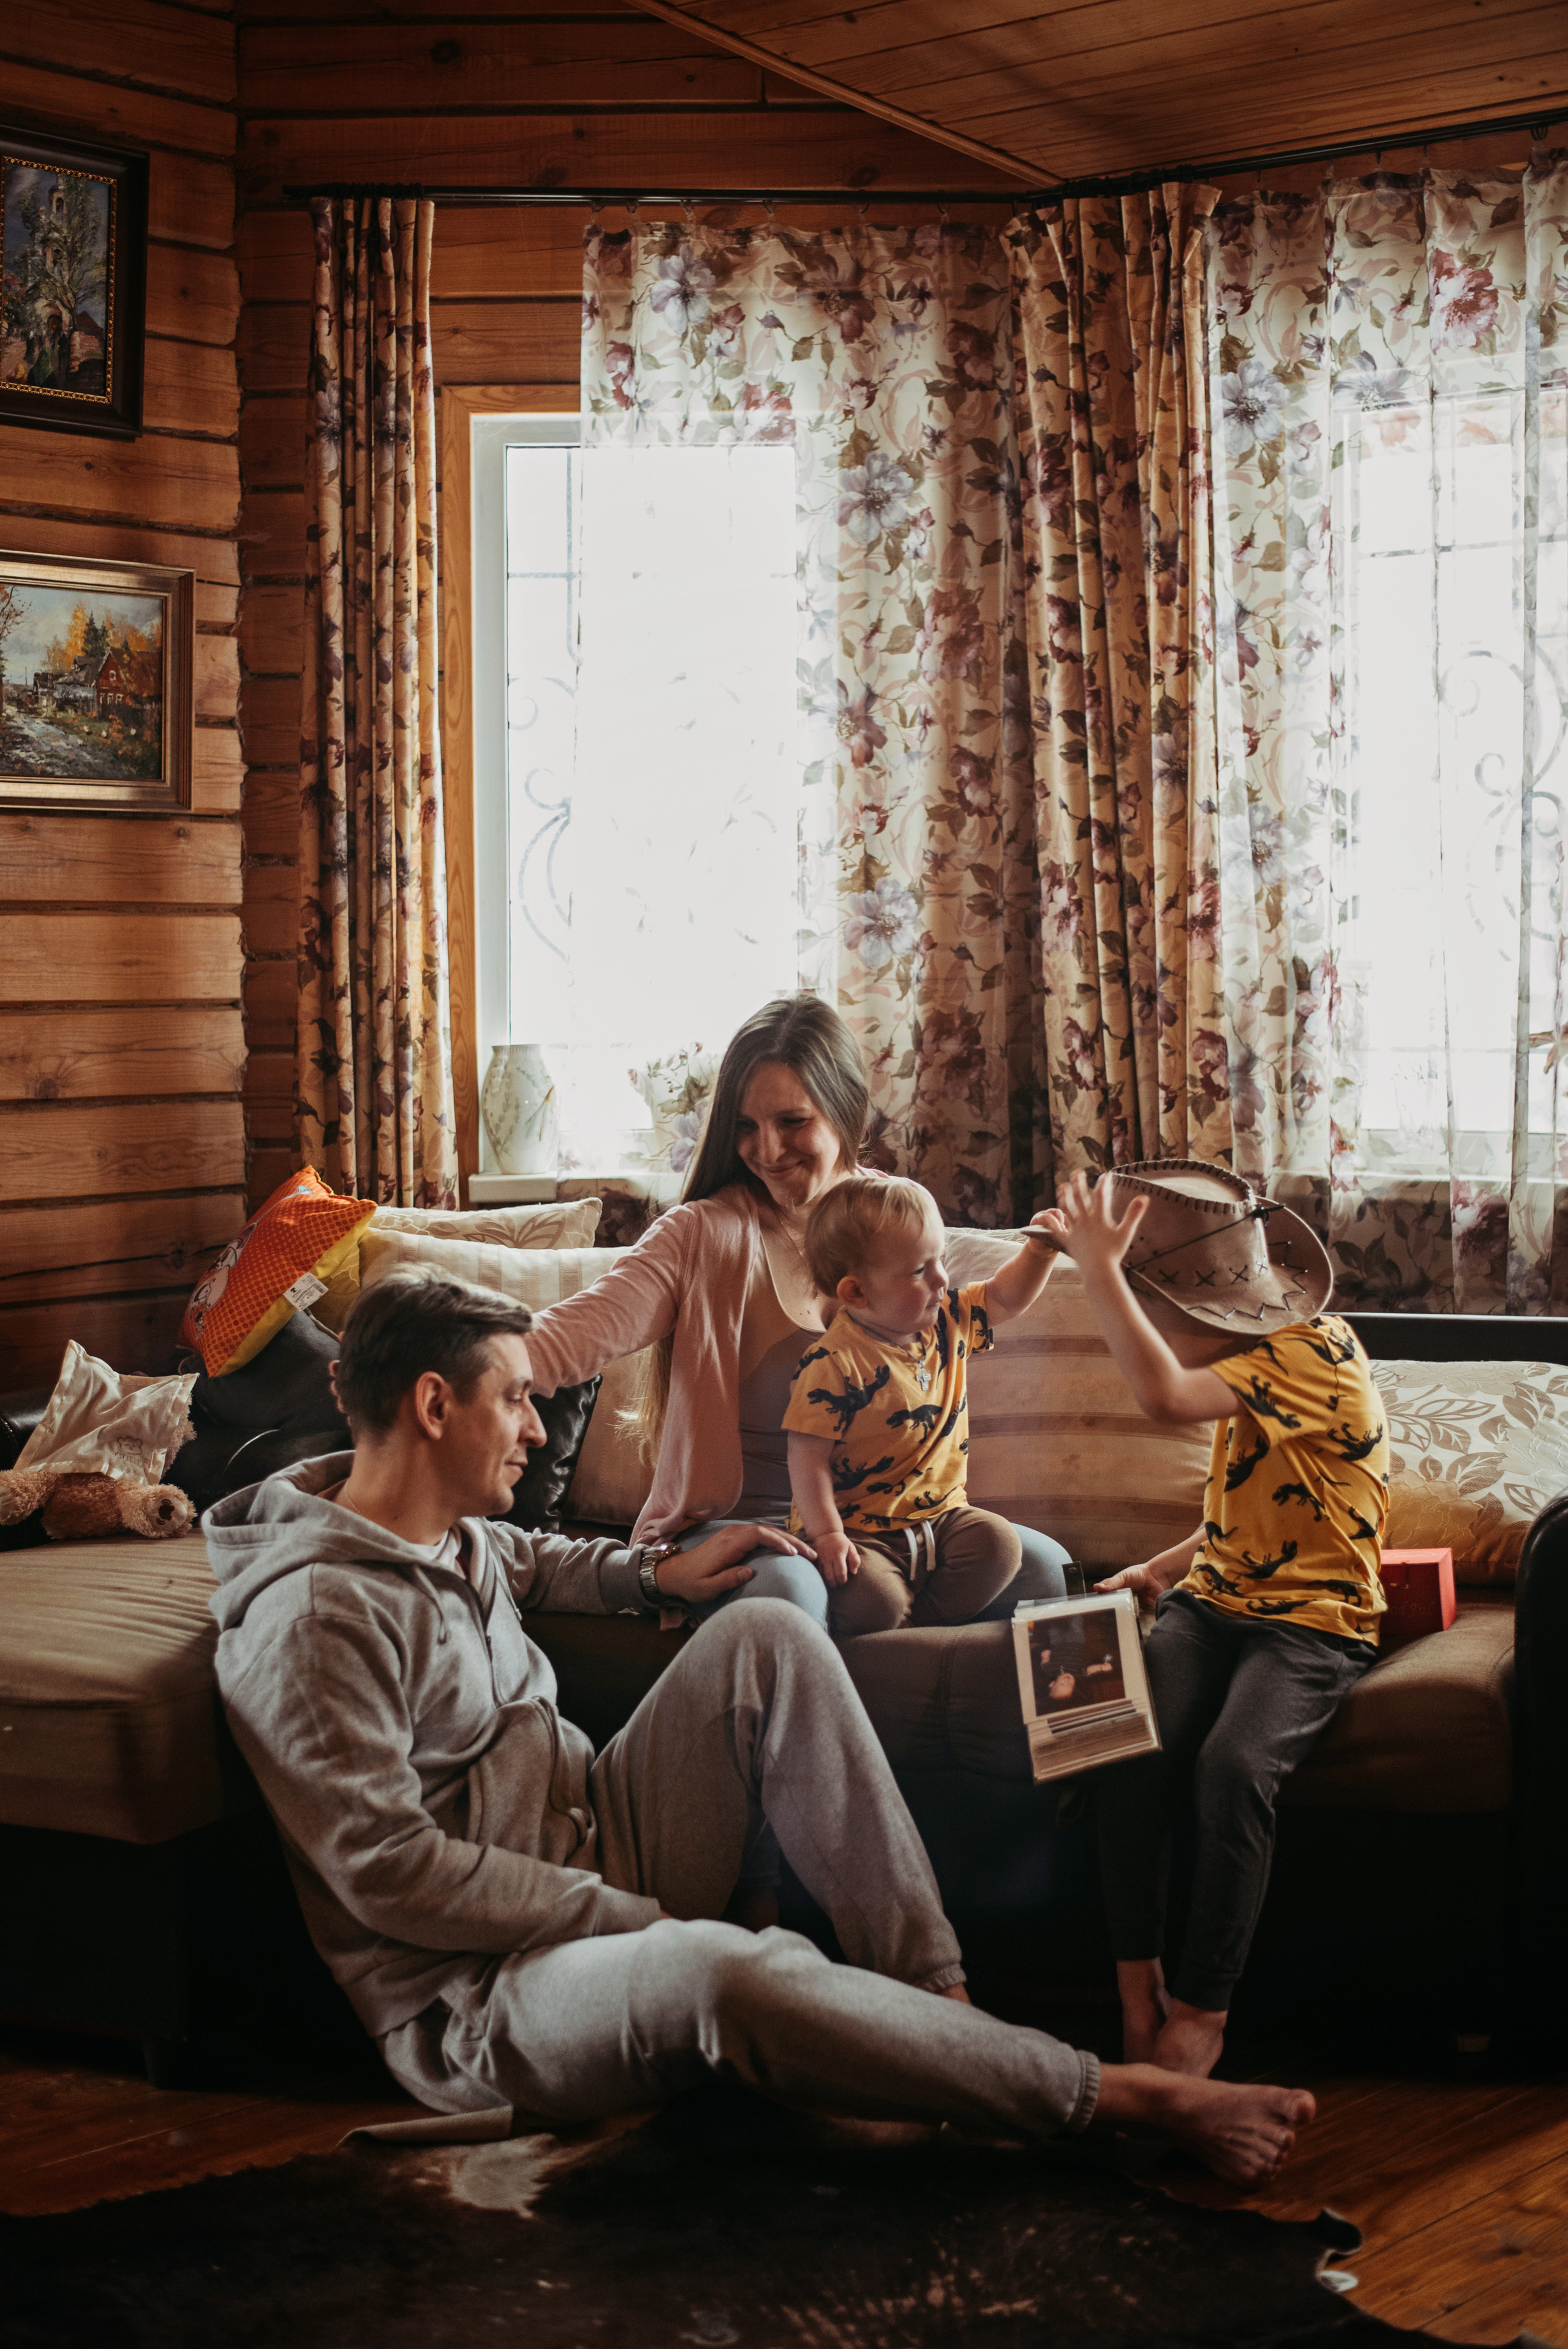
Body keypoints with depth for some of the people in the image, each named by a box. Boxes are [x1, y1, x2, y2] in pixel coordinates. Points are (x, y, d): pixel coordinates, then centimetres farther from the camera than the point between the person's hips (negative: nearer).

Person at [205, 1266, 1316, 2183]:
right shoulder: (317, 1614, -21)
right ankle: (1136, 2096, -29)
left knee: (765, 1636, -3)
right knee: (724, 1972, -41)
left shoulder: (449, 1534, 9)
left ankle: (933, 1996, -10)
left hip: (595, 1858, 10)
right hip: (475, 1997, -10)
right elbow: (389, 1874, -25)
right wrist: (631, 1919, -21)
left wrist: (653, 1572, 21)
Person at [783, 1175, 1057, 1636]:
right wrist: (827, 1535, -24)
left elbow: (1004, 1296, 19)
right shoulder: (833, 1366, -19)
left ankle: (922, 1617, -6)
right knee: (875, 1603, -30)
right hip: (860, 1532, -6)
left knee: (1000, 1544, -19)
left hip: (940, 1516, 6)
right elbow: (808, 1458, -18)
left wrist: (1038, 1251, 1)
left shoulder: (947, 1322, 3)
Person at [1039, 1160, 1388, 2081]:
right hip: (1215, 1600, 7)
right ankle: (1138, 1984, -17)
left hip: (1313, 1622, -7)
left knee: (1235, 1763, -33)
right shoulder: (1253, 1368, 16)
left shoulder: (1318, 1348, -14)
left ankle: (1201, 2012, -21)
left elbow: (1165, 1396, -30)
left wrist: (1101, 1267, -24)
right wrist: (1161, 1570, 11)